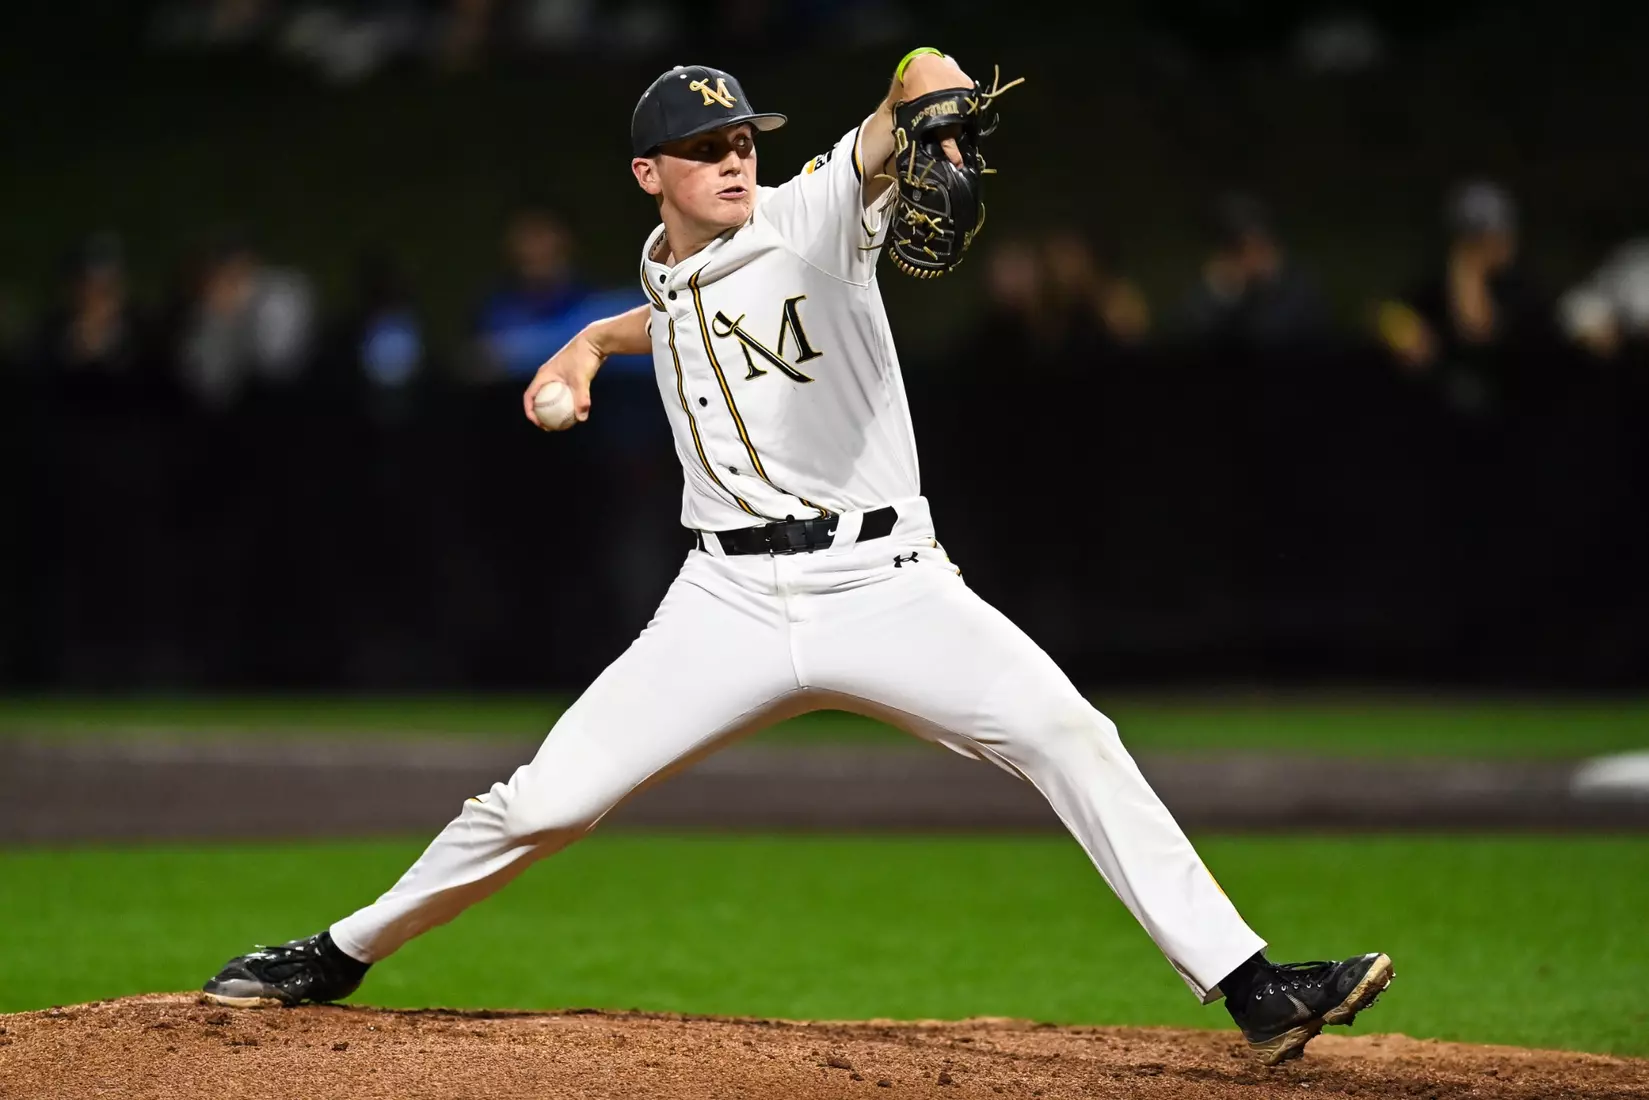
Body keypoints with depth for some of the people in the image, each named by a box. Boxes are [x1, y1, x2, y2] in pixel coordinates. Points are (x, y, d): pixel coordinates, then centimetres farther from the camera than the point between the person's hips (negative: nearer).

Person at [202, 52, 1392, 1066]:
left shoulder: (817, 213, -4)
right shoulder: (668, 274, 13)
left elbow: (921, 85, -25)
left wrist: (928, 88, -48)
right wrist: (593, 341, 28)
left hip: (888, 585, -4)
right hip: (735, 601, 4)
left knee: (1070, 736, -24)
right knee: (540, 802, 0)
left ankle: (1256, 992, -25)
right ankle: (336, 957, 21)